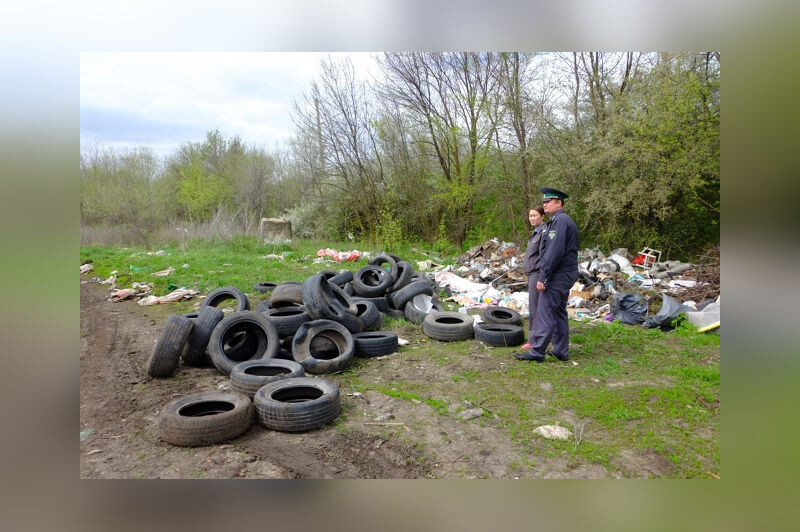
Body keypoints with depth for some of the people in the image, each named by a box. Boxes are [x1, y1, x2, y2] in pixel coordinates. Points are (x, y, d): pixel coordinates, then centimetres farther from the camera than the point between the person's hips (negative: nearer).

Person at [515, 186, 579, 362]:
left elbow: (554, 252, -23)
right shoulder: (560, 220, 18)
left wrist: (543, 278, -21)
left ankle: (537, 352, -3)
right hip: (564, 275, 11)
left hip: (557, 276, -11)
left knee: (545, 313, -7)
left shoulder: (560, 221, -15)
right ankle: (561, 351, 21)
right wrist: (544, 275, 18)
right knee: (559, 313, 14)